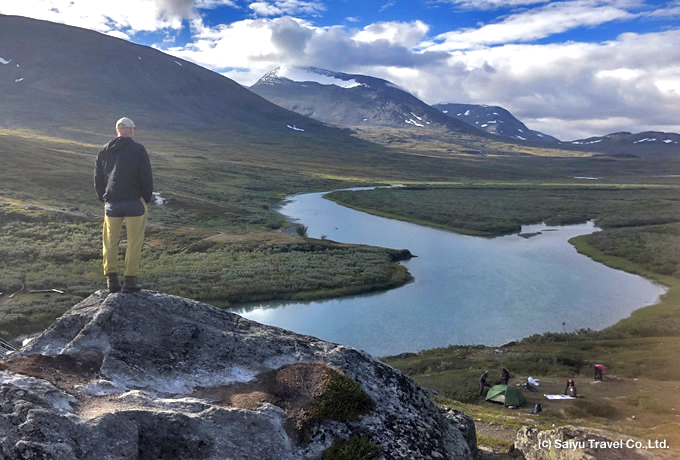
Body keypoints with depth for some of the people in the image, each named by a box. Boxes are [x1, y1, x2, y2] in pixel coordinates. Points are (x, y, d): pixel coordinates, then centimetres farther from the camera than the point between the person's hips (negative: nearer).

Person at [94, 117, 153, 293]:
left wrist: (104, 199, 19)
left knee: (110, 242, 13)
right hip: (135, 202, -4)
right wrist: (147, 200, 3)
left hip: (112, 204, 4)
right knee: (134, 242, 4)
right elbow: (146, 177, -9)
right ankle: (130, 280, 3)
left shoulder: (104, 151, 9)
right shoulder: (138, 150, -5)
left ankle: (111, 279, 12)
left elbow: (98, 179, 11)